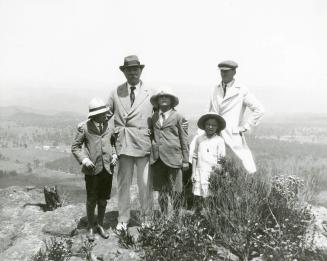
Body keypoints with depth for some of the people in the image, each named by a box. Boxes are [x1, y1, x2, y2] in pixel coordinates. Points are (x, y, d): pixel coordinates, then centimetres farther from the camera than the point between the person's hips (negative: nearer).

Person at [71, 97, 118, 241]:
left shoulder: (108, 126, 4)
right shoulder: (84, 127, -6)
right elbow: (75, 147, 0)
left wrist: (114, 154, 1)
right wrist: (84, 159, -15)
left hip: (107, 168, 3)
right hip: (92, 169, -3)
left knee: (103, 199, 13)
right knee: (91, 201, 5)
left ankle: (100, 226, 31)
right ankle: (91, 228, 25)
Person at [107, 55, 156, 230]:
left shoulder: (151, 93, 7)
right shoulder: (116, 92, 10)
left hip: (144, 144, -1)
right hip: (123, 143, 1)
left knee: (145, 184, 4)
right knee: (123, 183, 9)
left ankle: (147, 218, 21)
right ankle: (123, 219, 22)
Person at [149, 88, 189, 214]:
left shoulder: (178, 117, 4)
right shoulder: (153, 117, 13)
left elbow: (184, 140, 4)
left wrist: (185, 161, 2)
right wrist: (151, 153, 7)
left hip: (173, 158, -3)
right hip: (157, 158, 3)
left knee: (175, 192, -2)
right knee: (161, 191, 10)